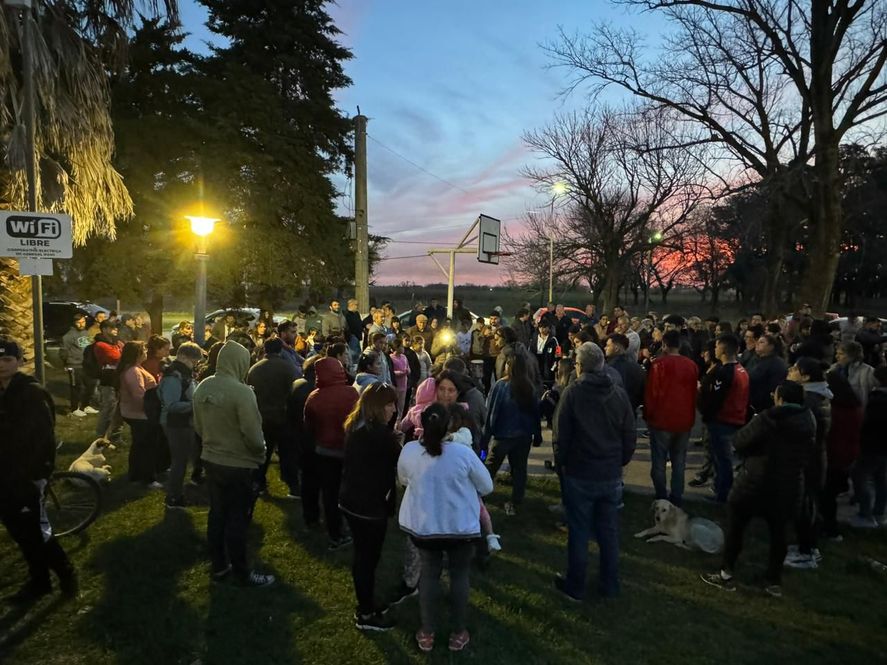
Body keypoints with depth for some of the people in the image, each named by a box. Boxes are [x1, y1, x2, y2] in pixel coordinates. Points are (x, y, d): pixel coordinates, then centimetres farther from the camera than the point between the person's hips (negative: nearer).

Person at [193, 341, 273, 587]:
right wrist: (261, 452, -3)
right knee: (237, 519, 6)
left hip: (211, 460, 7)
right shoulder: (241, 391, -24)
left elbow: (198, 426, 8)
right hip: (239, 465, -7)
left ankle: (219, 566, 33)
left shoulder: (203, 387, -3)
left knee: (217, 514, 18)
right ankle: (242, 573, 20)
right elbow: (253, 435, -22)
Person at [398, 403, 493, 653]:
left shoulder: (408, 451, -13)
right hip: (461, 527, -2)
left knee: (429, 574, 20)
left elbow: (403, 480, 6)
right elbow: (487, 486, -7)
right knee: (459, 575, 17)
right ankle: (458, 634, 28)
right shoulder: (463, 452, -21)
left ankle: (427, 634, 28)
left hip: (422, 526, 2)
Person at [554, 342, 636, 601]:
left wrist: (561, 463, 4)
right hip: (611, 475, 3)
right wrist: (619, 462, 15)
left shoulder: (572, 392, -13)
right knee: (609, 531, 16)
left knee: (579, 532, 8)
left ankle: (575, 587, 20)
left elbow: (562, 435, -11)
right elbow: (630, 436, 2)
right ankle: (609, 584, 28)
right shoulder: (619, 394, -4)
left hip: (579, 474, -3)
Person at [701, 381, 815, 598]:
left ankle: (726, 574, 11)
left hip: (756, 482, -5)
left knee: (735, 525, 7)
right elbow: (808, 452, 14)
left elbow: (739, 442, -15)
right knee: (778, 532, 15)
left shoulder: (768, 419, -19)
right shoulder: (808, 420, 1)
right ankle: (774, 581, 22)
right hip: (789, 485, 6)